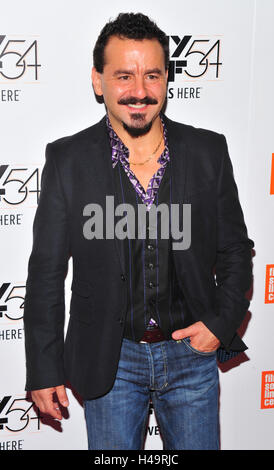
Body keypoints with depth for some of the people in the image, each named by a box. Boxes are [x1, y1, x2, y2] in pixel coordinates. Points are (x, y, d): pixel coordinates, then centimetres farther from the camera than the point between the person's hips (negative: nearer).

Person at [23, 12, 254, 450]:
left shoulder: (208, 152, -4)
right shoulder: (68, 160, -9)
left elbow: (235, 251, 6)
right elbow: (46, 273, -4)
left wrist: (222, 323, -8)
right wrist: (44, 369, -3)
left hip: (193, 351, 2)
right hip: (110, 361, -1)